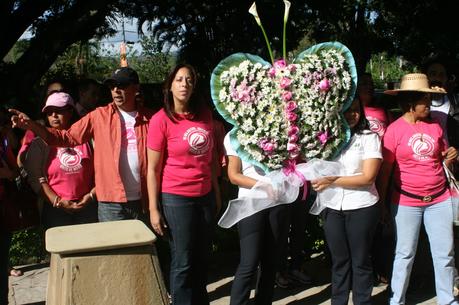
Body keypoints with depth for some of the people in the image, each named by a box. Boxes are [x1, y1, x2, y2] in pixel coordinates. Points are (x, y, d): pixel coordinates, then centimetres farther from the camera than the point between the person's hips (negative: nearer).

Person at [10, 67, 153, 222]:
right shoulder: (99, 115, 1)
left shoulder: (148, 118, 2)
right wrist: (32, 126, -14)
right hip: (111, 203, -1)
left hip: (141, 201, 1)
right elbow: (68, 137, -2)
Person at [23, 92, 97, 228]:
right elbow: (35, 177, -1)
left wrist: (91, 195, -5)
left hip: (88, 206, 1)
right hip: (55, 210, 0)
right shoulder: (40, 143, 4)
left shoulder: (86, 137, 5)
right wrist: (57, 201, -9)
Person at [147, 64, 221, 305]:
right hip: (176, 198, -5)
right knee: (183, 263, 6)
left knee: (202, 260, 15)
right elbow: (153, 169, -10)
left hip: (205, 196, 5)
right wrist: (154, 209, -12)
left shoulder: (204, 114, 4)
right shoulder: (161, 119, -11)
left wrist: (216, 192, 12)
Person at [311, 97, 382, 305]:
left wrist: (332, 181, -14)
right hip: (332, 208, 3)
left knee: (360, 260, 9)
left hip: (362, 208, -3)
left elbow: (368, 177, -11)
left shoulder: (369, 137, -4)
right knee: (339, 260, 14)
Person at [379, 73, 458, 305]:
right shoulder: (394, 130, -8)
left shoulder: (435, 126, 4)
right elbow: (385, 170, -5)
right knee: (405, 254, 6)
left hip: (439, 199, 4)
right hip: (406, 202, -4)